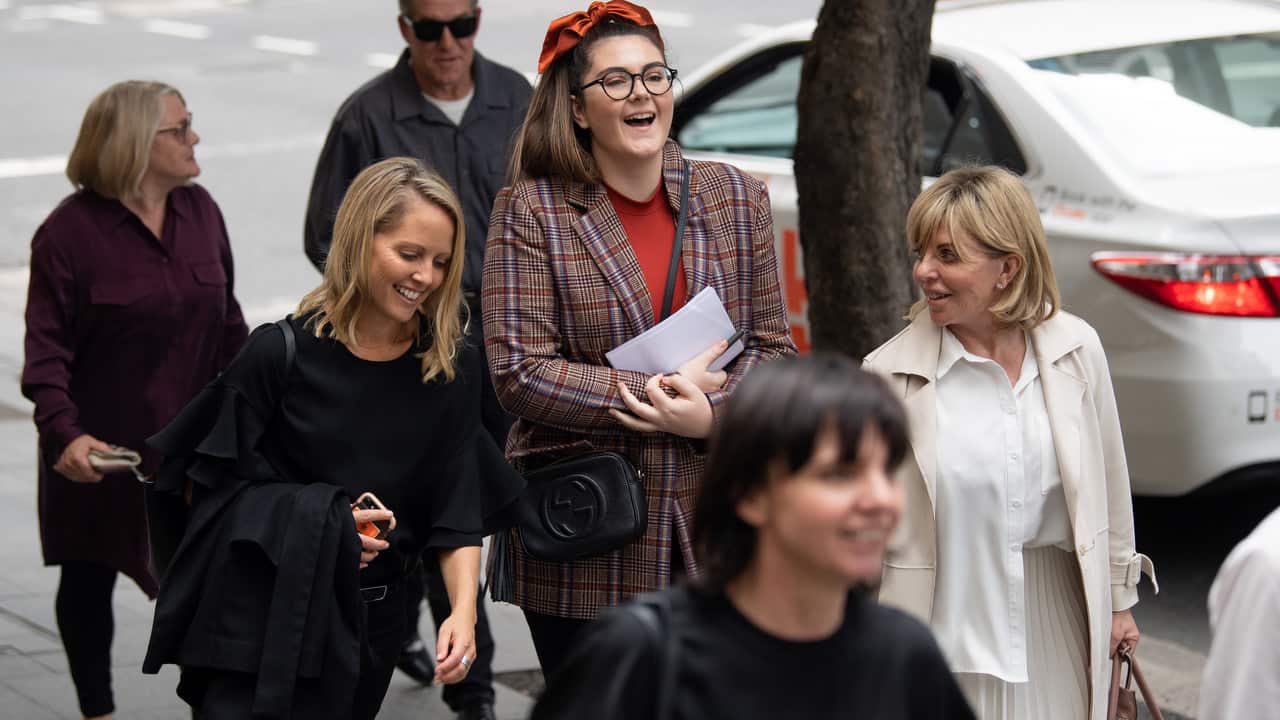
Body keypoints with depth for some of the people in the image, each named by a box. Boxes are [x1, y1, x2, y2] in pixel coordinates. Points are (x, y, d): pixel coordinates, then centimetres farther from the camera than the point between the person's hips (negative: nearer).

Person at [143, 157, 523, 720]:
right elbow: (205, 488, -3)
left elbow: (459, 516, -1)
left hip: (368, 627, 3)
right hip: (260, 612, -3)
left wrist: (463, 609, -18)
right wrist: (313, 527, -14)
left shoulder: (453, 371, 2)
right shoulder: (282, 353, -8)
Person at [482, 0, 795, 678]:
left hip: (715, 534, 3)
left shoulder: (736, 198, 7)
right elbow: (520, 371, -11)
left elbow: (773, 347, 7)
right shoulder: (531, 211, -4)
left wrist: (710, 412, -13)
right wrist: (656, 394, -16)